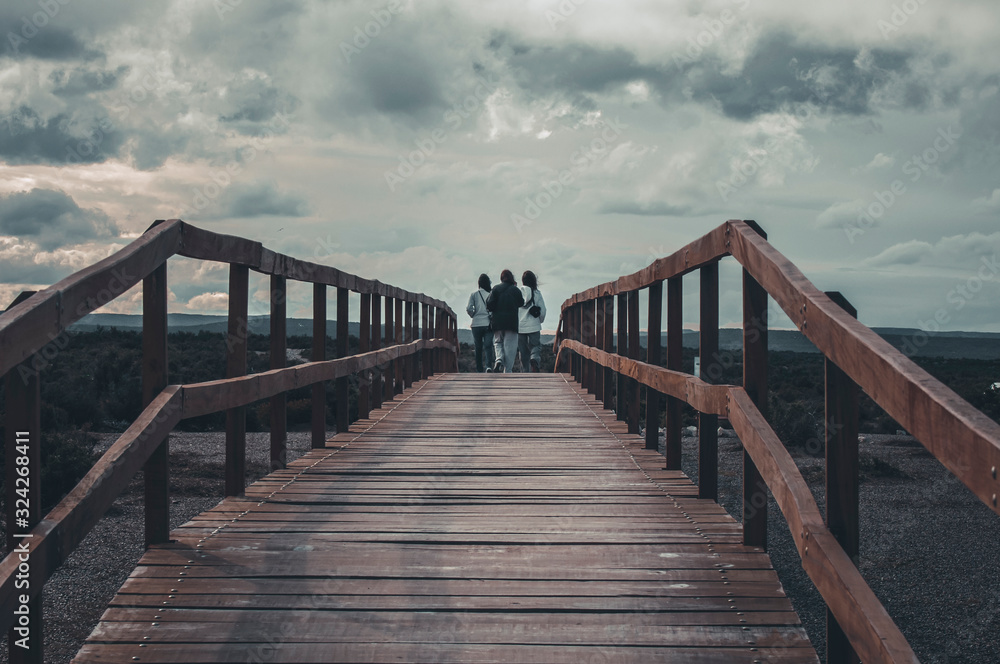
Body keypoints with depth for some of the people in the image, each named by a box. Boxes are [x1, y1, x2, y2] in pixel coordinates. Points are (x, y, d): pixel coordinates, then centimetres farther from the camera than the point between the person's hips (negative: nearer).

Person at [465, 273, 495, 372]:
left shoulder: (474, 294, 0)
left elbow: (468, 308, -6)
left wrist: (473, 315, 11)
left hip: (476, 324, 1)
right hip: (488, 323, -1)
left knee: (478, 348, 9)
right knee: (489, 346, -3)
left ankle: (479, 370, 10)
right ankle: (489, 366, -25)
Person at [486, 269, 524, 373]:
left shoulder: (496, 289, 1)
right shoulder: (516, 290, 1)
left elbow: (489, 305, -7)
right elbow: (522, 304, 8)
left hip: (498, 322, 1)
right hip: (512, 322, -1)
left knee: (498, 342, 15)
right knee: (510, 346, 3)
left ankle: (499, 359, -14)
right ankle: (508, 370, 0)